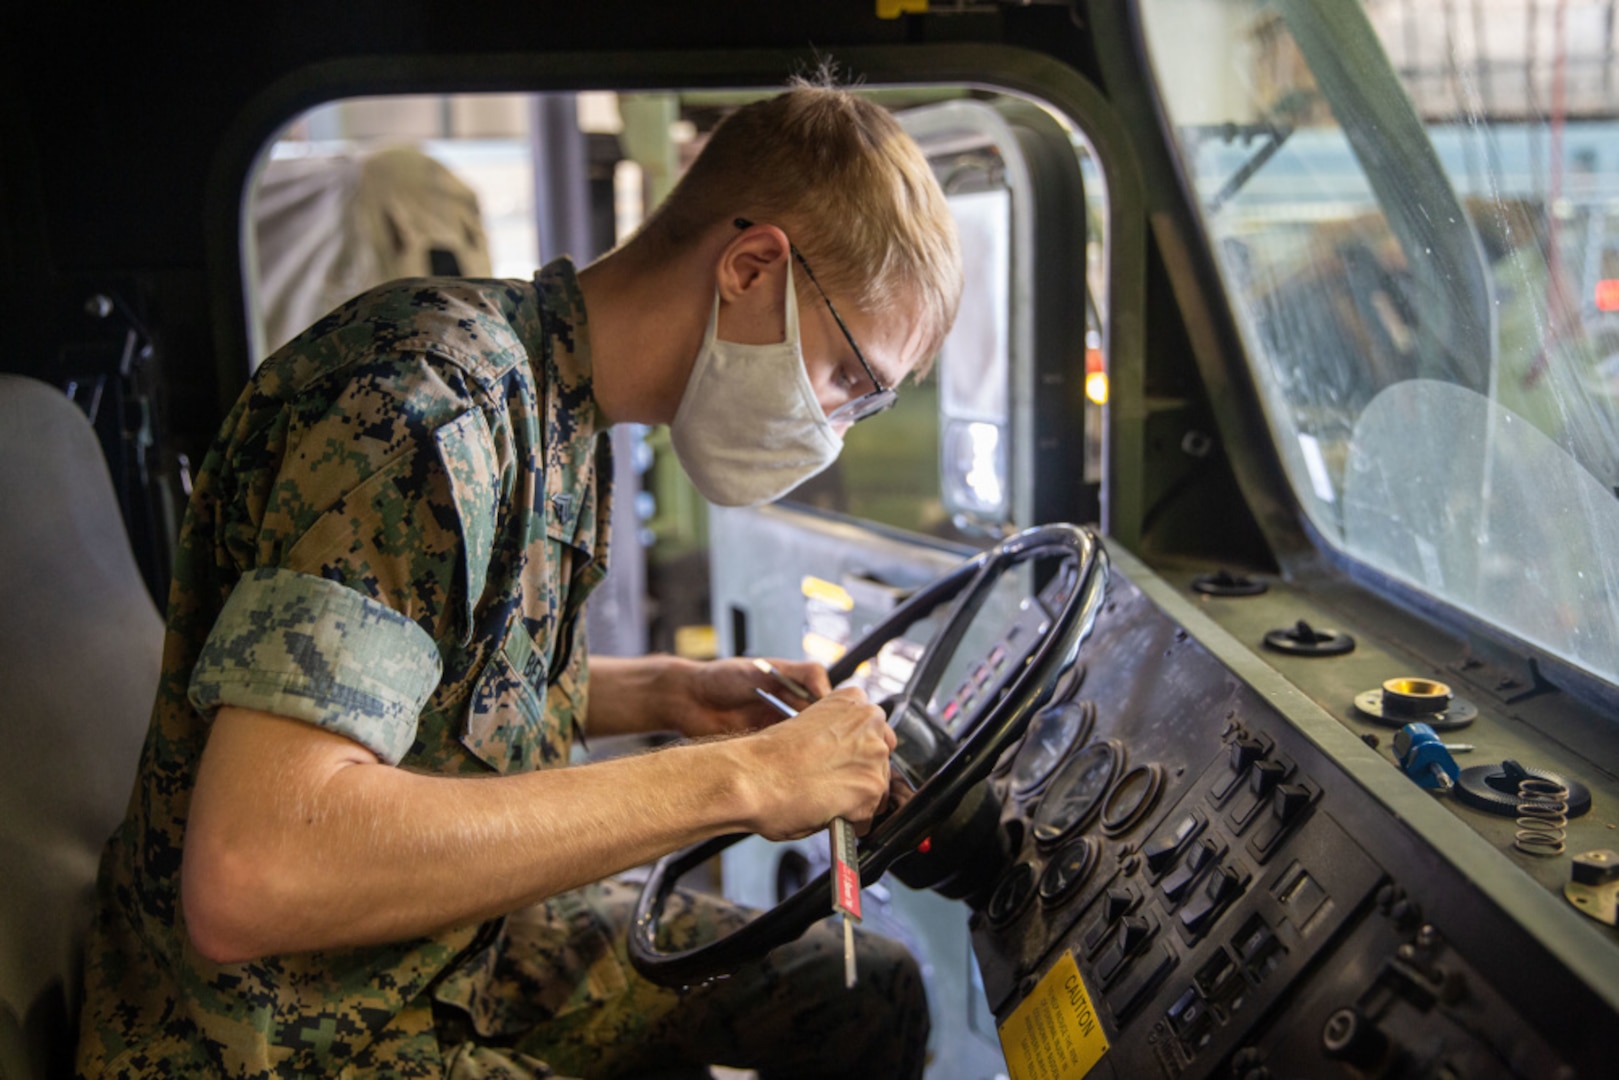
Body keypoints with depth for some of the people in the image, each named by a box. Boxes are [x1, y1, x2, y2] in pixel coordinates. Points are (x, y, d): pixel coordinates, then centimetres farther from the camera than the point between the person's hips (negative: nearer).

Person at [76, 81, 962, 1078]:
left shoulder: (556, 408, 2)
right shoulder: (431, 397, -26)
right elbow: (247, 880, -35)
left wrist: (665, 695, 1)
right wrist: (730, 781, -30)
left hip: (465, 949, 8)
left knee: (876, 993, 10)